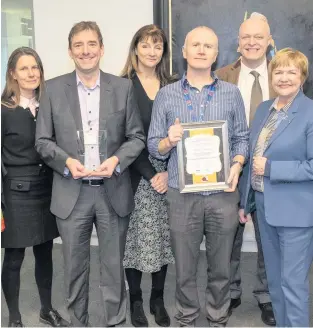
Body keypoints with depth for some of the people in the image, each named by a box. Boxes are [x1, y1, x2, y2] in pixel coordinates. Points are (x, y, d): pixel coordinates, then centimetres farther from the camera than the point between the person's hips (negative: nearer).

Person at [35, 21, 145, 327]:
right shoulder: (53, 89, 2)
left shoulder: (123, 87, 3)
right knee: (75, 268, 12)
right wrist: (67, 161, -15)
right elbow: (42, 140, 3)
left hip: (113, 192, 0)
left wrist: (117, 160, -14)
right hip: (71, 193, 0)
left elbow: (137, 136, 4)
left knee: (113, 266, 11)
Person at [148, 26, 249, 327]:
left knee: (220, 267, 13)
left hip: (223, 194, 1)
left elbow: (241, 138, 8)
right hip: (182, 195, 0)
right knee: (184, 268, 12)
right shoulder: (166, 95, 3)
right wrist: (169, 141, -18)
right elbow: (153, 146, 3)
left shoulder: (231, 93, 5)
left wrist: (237, 165, -10)